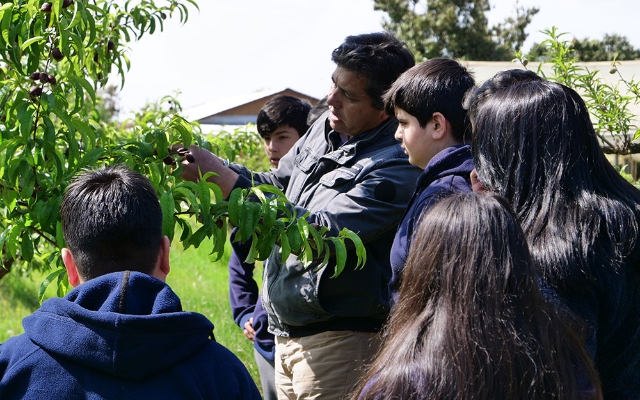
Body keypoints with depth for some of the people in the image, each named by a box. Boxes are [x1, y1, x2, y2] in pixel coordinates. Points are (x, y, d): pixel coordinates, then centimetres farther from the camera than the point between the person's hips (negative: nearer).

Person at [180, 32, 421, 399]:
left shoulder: (397, 166, -20)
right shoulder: (327, 127, 7)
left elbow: (323, 233, -28)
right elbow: (278, 185, 19)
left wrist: (220, 177, -26)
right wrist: (213, 166, -1)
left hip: (337, 339, -8)